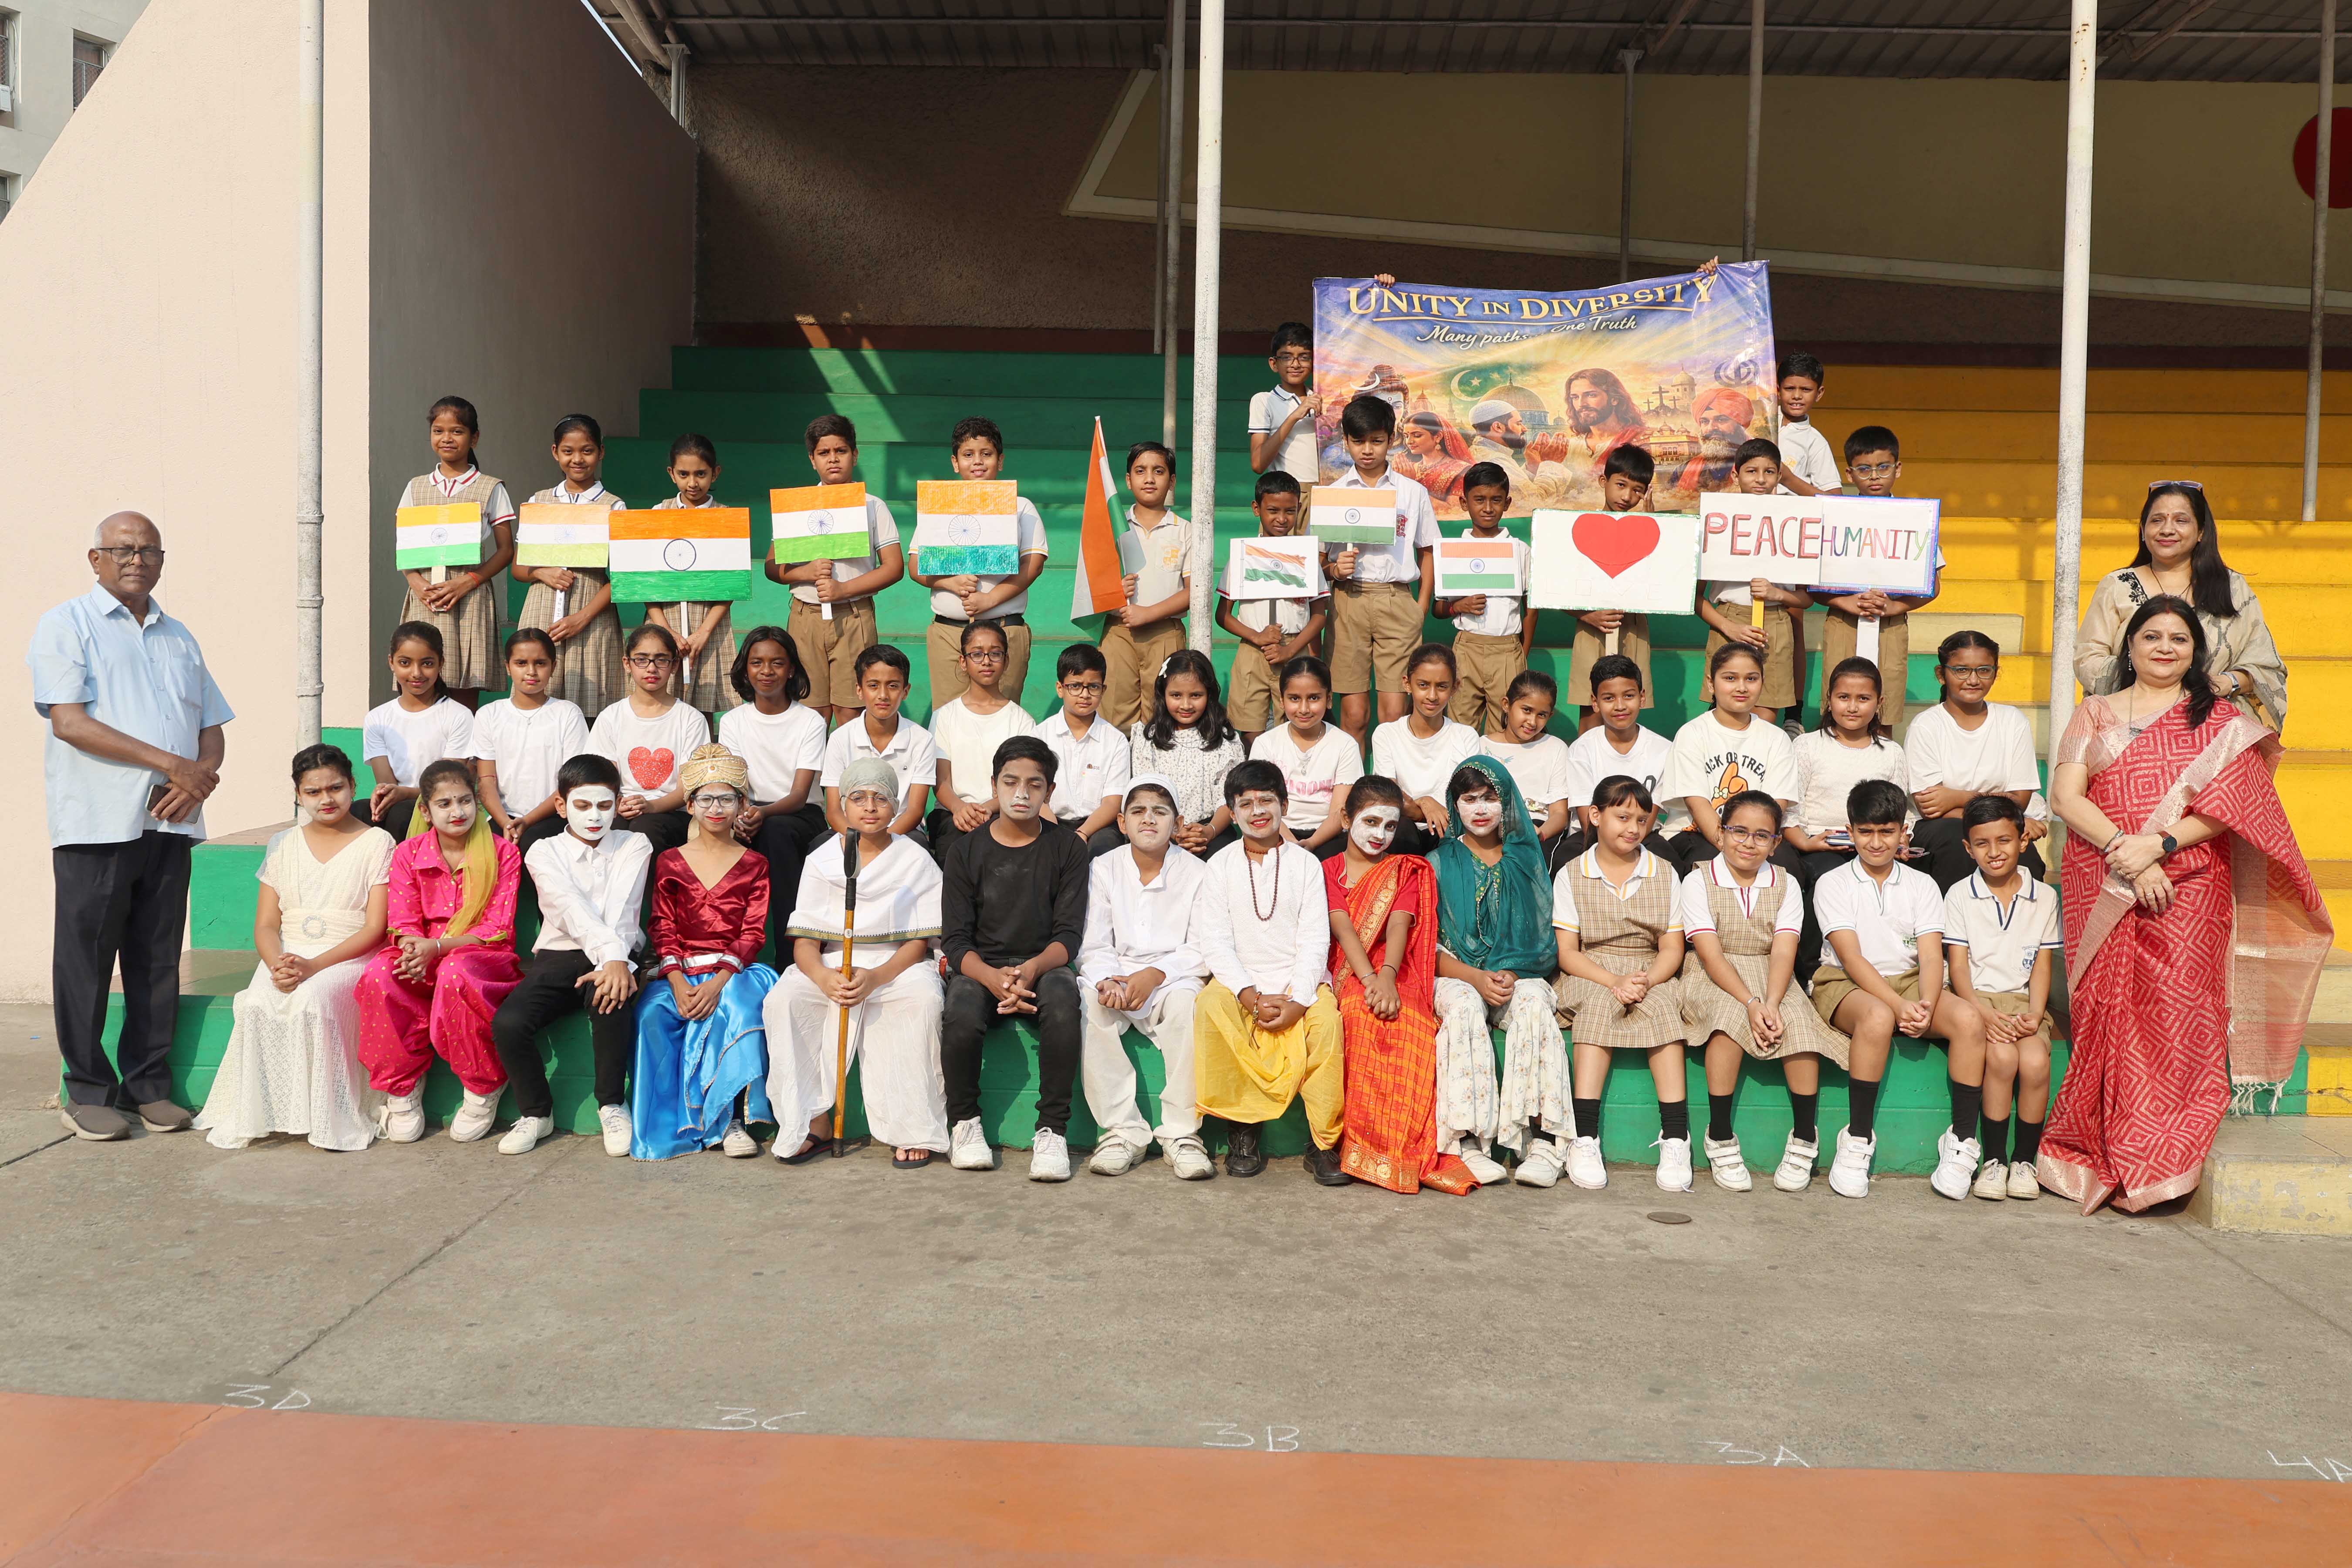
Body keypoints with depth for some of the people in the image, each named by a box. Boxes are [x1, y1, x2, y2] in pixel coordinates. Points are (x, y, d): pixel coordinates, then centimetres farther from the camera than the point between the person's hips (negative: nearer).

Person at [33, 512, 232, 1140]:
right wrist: (170, 763, -15)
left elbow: (212, 728, 18)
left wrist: (199, 778, -4)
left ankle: (149, 1084, 15)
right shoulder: (65, 626, 2)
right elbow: (70, 722, -11)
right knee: (87, 959, 1)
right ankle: (88, 1091, 10)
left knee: (158, 959, 7)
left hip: (170, 823, 5)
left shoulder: (179, 638, 20)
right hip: (96, 824, -5)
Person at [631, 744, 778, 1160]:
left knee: (740, 1007, -34)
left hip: (734, 972, -1)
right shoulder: (669, 862, 14)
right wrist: (678, 983, -14)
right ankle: (664, 1125, -20)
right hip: (680, 972, 1)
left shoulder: (753, 865, 11)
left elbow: (753, 934, 2)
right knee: (652, 1015, -29)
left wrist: (719, 981, -16)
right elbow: (662, 929, 5)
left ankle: (732, 1120, -27)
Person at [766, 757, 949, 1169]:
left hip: (896, 966, -2)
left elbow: (918, 943, -2)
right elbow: (805, 943, 2)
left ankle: (913, 1131, -26)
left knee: (924, 999, -34)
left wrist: (876, 977, -22)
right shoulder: (822, 860, 8)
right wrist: (823, 977, -22)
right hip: (830, 969, 2)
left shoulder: (916, 861, 4)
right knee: (783, 999, -27)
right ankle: (814, 1123, -20)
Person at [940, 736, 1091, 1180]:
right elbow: (955, 940, -1)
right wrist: (994, 978, -23)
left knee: (1062, 994, -35)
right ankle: (964, 1122, -7)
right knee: (962, 1016, -33)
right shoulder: (966, 851, 6)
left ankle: (1052, 1129, -26)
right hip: (980, 968, 0)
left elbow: (1069, 935, -2)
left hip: (1044, 966, 0)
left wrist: (1032, 970, -24)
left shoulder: (1067, 849, 5)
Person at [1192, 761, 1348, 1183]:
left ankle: (1325, 1143, -21)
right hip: (1241, 981, 1)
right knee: (1209, 1005, -31)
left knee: (1325, 1017, -31)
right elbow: (1215, 940, -1)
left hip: (1299, 981, 0)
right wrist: (1252, 997, -16)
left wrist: (1297, 1000, -17)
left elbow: (1315, 940, -1)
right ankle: (1241, 1132, -20)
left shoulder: (1306, 863, 7)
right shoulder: (1222, 864, 7)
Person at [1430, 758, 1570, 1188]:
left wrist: (1511, 975, -12)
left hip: (1518, 978, 1)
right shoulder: (1440, 863, 8)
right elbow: (1429, 947, 0)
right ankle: (1469, 1142, -39)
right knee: (1465, 1007, -36)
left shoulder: (1526, 858, 12)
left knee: (1534, 1003, -34)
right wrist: (1477, 978, -17)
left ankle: (1542, 1141, -38)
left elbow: (1544, 940, 8)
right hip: (1457, 976, -1)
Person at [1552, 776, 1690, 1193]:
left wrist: (1646, 981, -18)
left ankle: (1675, 1138, -36)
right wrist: (1614, 982, -20)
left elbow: (1672, 948, 4)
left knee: (1661, 1007, -32)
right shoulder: (1571, 875, 4)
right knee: (1599, 1005, -35)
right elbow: (1567, 951, -3)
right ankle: (1584, 1139, -40)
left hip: (1651, 976, 2)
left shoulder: (1664, 873, 10)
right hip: (1590, 975, -1)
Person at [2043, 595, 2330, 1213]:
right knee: (2108, 1012, -3)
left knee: (2178, 1015, -9)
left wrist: (2158, 844, -15)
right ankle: (2102, 1159, 4)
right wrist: (2122, 851, -12)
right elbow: (2066, 797, 2)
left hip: (2188, 885, -1)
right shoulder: (2096, 714, 14)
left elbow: (2231, 804, -1)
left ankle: (2159, 1166, -3)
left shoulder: (2221, 720, 12)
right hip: (2100, 884, 1)